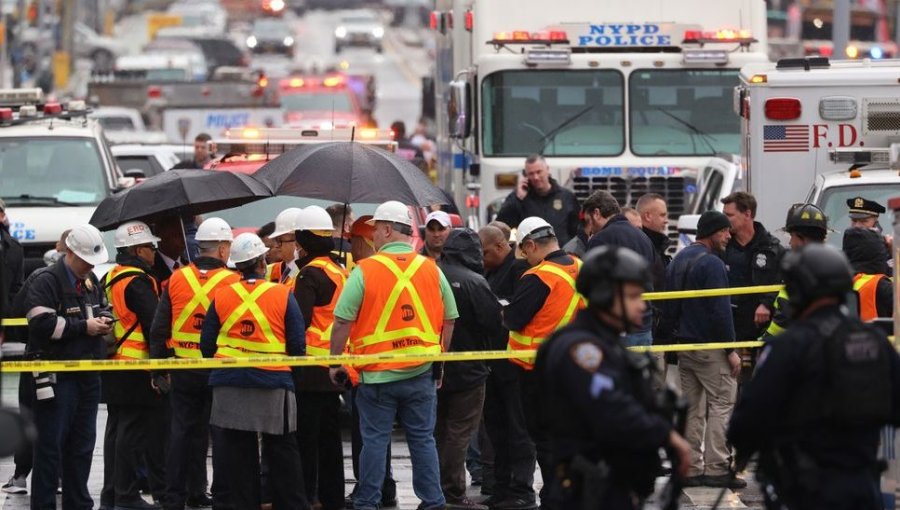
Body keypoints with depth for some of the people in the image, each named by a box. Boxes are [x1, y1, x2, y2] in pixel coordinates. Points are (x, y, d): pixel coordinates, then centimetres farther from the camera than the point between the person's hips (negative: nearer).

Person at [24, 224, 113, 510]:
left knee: (82, 444, 12)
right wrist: (84, 327, -17)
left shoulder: (91, 282, 15)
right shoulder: (46, 283, -11)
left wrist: (105, 322, 5)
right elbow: (42, 324, -22)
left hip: (88, 376, 8)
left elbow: (102, 310, 30)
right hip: (57, 377, -8)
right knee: (51, 445, -5)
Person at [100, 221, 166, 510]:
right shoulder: (137, 281, -15)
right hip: (137, 371, -10)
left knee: (116, 429, 13)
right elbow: (154, 324, -18)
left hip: (113, 367, 10)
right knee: (132, 431, -6)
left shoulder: (111, 278, 14)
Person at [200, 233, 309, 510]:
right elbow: (298, 344, -4)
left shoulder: (221, 296, 0)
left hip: (229, 384, 1)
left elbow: (207, 344, 4)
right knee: (282, 453, 8)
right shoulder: (283, 295, -5)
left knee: (234, 453, 6)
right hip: (273, 384, -1)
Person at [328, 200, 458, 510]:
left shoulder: (366, 271, -9)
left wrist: (335, 362, 0)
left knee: (375, 440, 4)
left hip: (377, 372, -3)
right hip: (421, 375, 3)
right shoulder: (431, 270, 3)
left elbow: (342, 322, -11)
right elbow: (449, 320, 9)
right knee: (423, 439, 9)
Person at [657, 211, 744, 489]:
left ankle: (690, 468, 10)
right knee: (723, 403, -5)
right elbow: (720, 310, -17)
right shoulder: (711, 264, -14)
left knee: (692, 408, 11)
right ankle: (716, 468, -10)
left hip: (684, 346, 9)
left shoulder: (677, 261, 15)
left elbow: (668, 308, 18)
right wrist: (731, 350, -14)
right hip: (709, 346, -9)